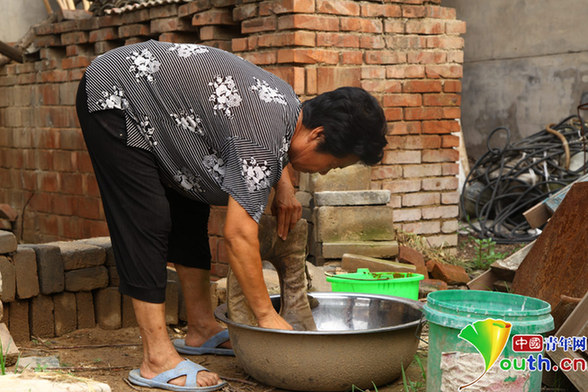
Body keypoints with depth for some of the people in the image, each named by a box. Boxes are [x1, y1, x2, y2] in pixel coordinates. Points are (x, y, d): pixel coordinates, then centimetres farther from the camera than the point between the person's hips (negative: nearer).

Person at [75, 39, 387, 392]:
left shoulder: (289, 102, -3)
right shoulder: (263, 136, -31)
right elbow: (239, 233, -31)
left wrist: (284, 187, 3)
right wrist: (267, 315, -25)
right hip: (112, 96, -10)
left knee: (190, 209, 10)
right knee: (147, 221, -14)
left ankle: (202, 329, 19)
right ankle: (158, 361, -12)